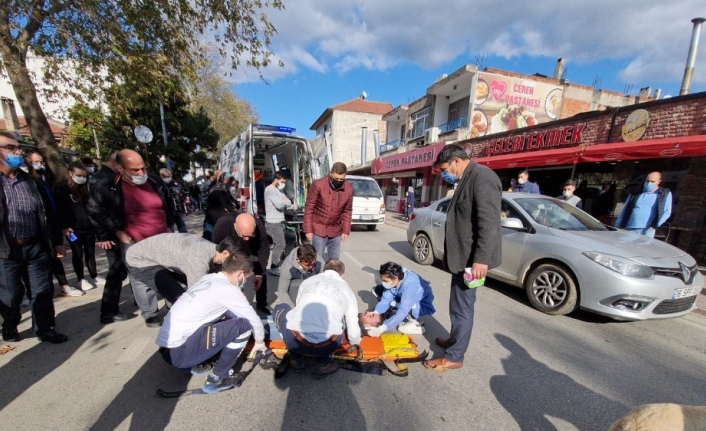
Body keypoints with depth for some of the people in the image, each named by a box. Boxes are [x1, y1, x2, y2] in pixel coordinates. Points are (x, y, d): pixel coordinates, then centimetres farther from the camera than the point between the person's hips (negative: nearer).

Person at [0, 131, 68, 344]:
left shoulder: (31, 181, 9)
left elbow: (47, 213, 11)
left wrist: (57, 241, 9)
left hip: (36, 247, 2)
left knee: (43, 292, 7)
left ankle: (45, 329, 20)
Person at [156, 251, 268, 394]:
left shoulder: (208, 279, 9)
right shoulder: (228, 289, -15)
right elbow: (254, 320, -7)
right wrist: (260, 342, 11)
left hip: (166, 346, 9)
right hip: (178, 352, -9)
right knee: (244, 325, -13)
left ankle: (198, 365, 16)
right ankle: (216, 379, 1)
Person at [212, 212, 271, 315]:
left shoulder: (260, 227, -39)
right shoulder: (222, 225, -41)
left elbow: (263, 251, -23)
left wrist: (259, 274, -25)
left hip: (251, 250, 1)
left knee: (261, 273, -6)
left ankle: (262, 305, 12)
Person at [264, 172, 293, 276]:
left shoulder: (279, 190, 18)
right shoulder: (270, 189, -11)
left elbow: (289, 203, 10)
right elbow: (279, 205, -22)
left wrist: (282, 200, -8)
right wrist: (283, 200, -2)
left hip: (279, 222, 9)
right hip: (273, 223, -9)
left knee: (280, 244, 12)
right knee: (280, 245, -7)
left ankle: (278, 265, 22)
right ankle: (274, 268, 4)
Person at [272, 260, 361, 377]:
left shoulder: (308, 280, 22)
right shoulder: (347, 290, 18)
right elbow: (353, 331, 20)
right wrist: (355, 341, 44)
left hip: (295, 340, 0)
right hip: (325, 346, 0)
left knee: (280, 309, 30)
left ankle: (296, 359, 22)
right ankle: (324, 362, 21)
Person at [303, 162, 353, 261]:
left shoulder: (349, 189, -6)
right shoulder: (318, 185, -17)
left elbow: (347, 211, 4)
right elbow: (309, 208, -11)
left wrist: (346, 230, 2)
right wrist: (308, 229, -11)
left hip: (336, 231, 3)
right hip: (318, 230, -3)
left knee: (334, 260, 13)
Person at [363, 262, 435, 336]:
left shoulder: (410, 287, -40)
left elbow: (402, 313, -42)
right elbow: (386, 298, -14)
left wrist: (381, 329, -46)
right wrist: (376, 312, -31)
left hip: (424, 306, -6)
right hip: (404, 299, 6)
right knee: (377, 290, -6)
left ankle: (414, 322, -11)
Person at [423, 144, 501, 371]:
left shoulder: (482, 177, -17)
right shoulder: (467, 179, 15)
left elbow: (489, 222, -24)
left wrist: (481, 258, -26)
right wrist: (449, 251, 22)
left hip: (472, 259, -10)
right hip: (462, 256, 10)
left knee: (462, 306, 2)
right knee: (458, 304, 21)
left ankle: (454, 356, 16)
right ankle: (455, 340, 38)